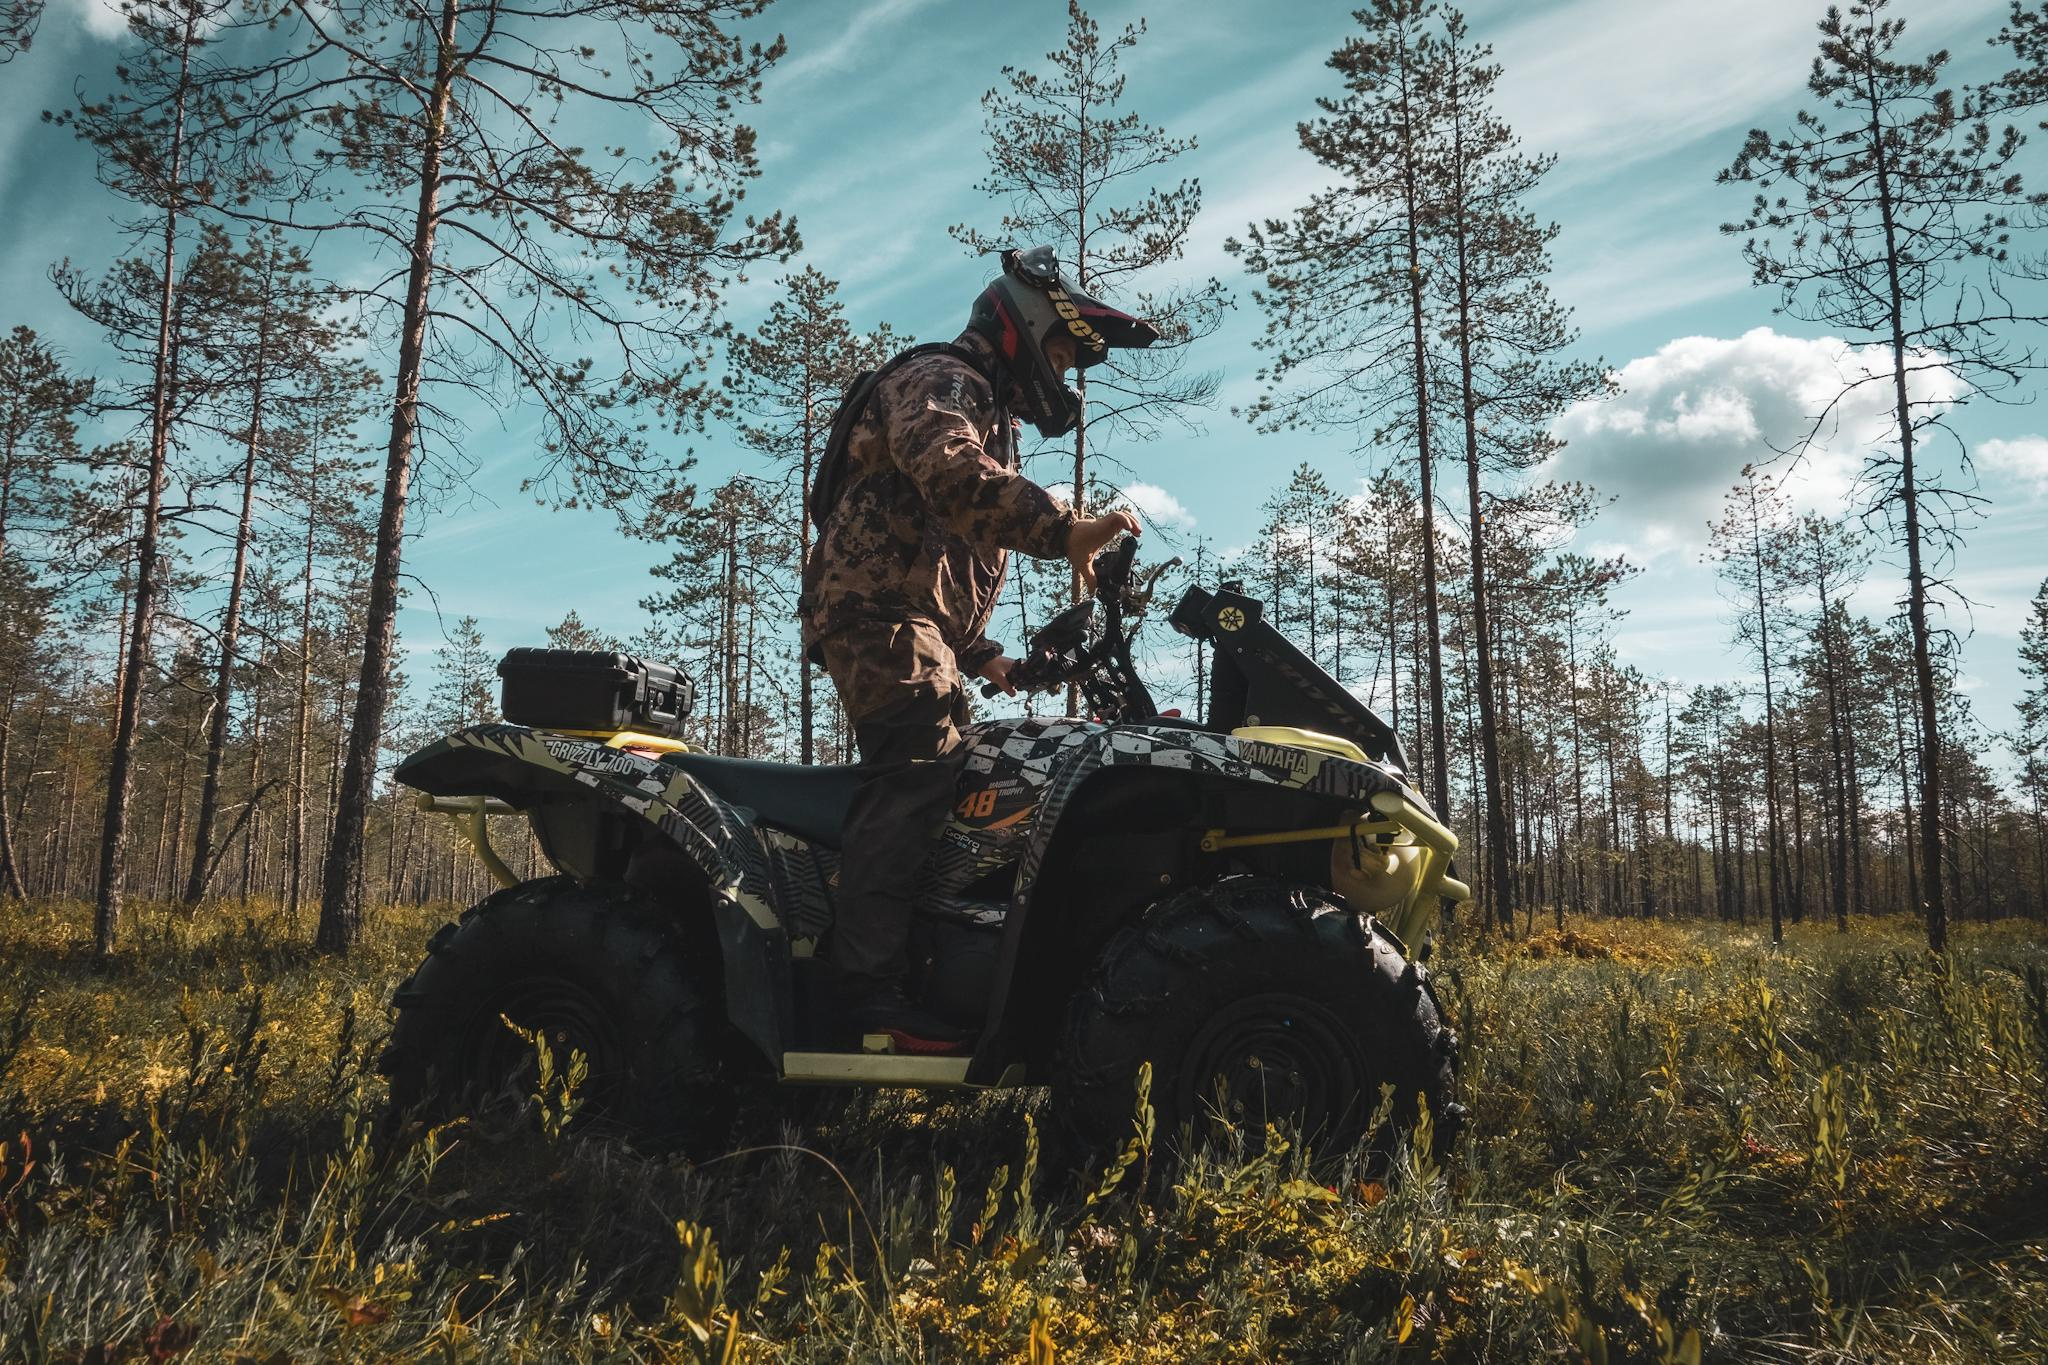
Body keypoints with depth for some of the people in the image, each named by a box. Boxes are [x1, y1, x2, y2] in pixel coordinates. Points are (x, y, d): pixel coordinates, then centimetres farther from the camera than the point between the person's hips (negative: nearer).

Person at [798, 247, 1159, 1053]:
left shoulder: (991, 421, 31)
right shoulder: (938, 383, 0)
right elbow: (948, 471, -27)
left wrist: (980, 654, 19)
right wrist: (1061, 530, -35)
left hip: (914, 622, 11)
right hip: (879, 608, -11)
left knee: (910, 789, 8)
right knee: (923, 765, -25)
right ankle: (868, 982, -32)